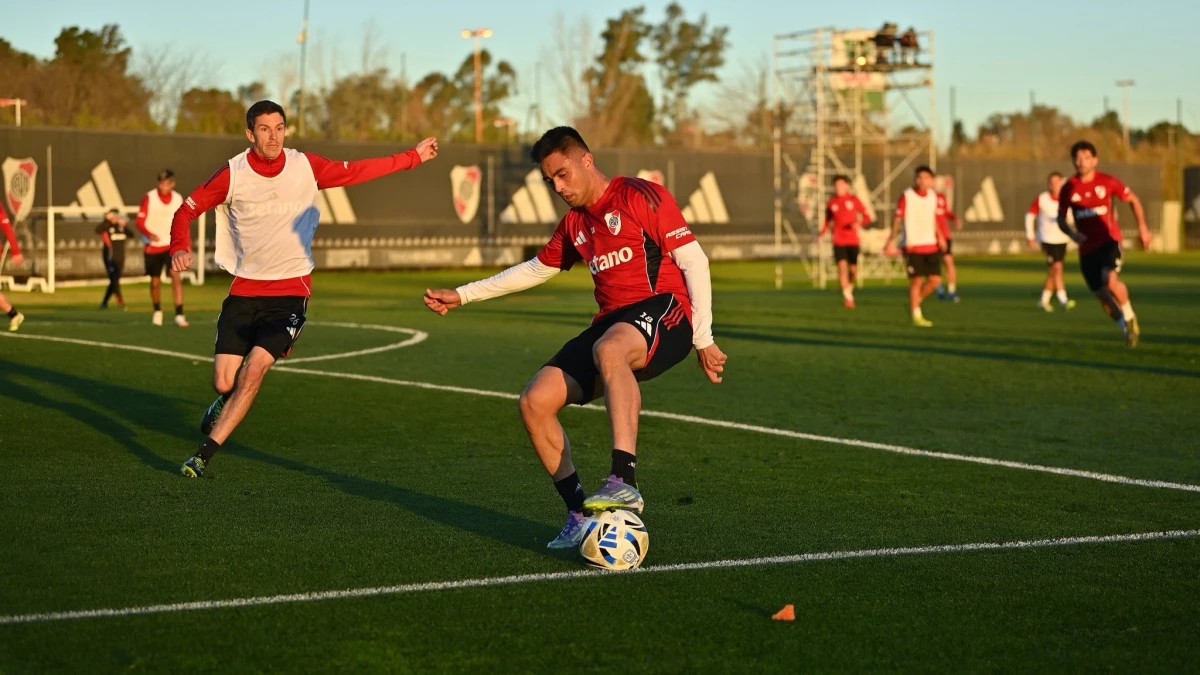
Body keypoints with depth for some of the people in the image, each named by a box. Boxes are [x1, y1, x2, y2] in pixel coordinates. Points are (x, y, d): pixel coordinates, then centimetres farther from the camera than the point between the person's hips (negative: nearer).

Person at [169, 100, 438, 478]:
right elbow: (187, 210, 1)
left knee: (254, 368, -20)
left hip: (291, 292, 0)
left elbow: (356, 172, 13)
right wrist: (180, 248, -19)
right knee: (224, 383, -6)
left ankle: (204, 455, -11)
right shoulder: (232, 174, -6)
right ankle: (225, 404, 35)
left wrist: (413, 157, 17)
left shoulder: (306, 167, -2)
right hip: (244, 290, 0)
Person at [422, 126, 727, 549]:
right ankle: (580, 514, 0)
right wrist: (463, 295, 33)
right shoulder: (574, 224, 20)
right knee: (534, 402, -8)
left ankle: (624, 482, -50)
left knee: (609, 350, -42)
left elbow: (694, 260, -6)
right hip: (612, 323, 8)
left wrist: (703, 339, -11)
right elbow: (536, 270, 34)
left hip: (664, 311, -8)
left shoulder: (641, 196, -2)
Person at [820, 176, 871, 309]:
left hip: (853, 241, 0)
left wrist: (859, 223, -17)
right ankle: (848, 297, -13)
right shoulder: (831, 203, 6)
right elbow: (828, 221, 16)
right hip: (838, 241, 0)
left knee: (853, 270, 4)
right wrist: (822, 232, -2)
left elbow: (867, 217, 4)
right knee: (842, 266, -15)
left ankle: (849, 287, 35)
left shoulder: (853, 200, 2)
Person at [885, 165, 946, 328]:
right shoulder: (906, 196, -8)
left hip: (931, 245, 5)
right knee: (916, 281, -3)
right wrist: (891, 240, -12)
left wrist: (940, 236, 11)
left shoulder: (933, 196, 8)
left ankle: (917, 300, 26)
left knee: (935, 279, 1)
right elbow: (898, 219, -6)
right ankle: (916, 316, 7)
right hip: (912, 246, -5)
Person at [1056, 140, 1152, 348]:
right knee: (1103, 297, 5)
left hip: (1109, 240, -3)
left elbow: (1133, 200, 10)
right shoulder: (1068, 188, 0)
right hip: (1087, 247, 3)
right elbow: (1061, 218, 9)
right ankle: (1127, 329, 28)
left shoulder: (1107, 182, -4)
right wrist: (1072, 234, -11)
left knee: (1110, 279, -29)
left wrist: (1142, 226, 0)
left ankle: (1129, 316, -4)